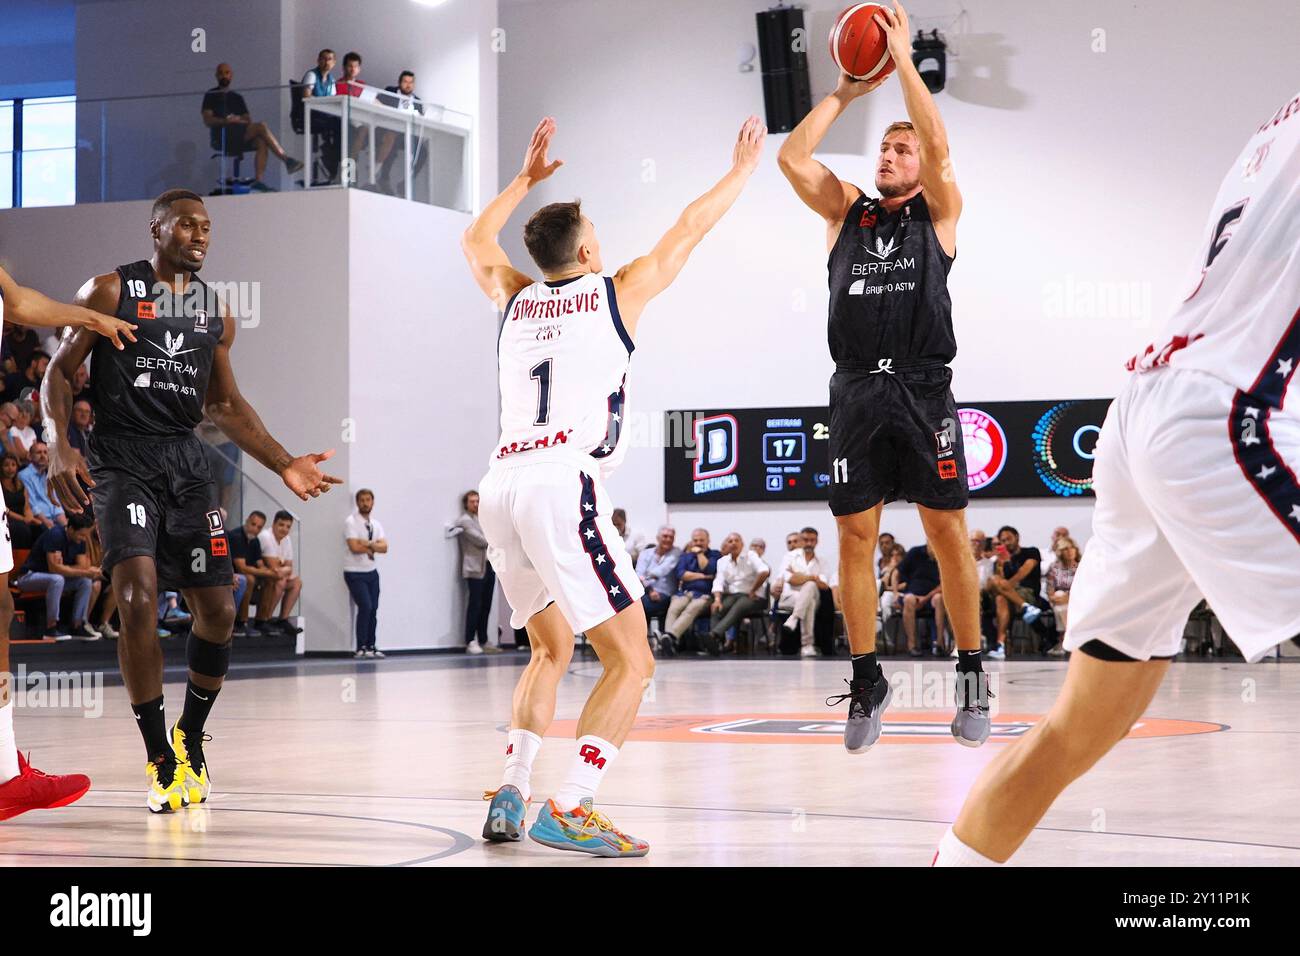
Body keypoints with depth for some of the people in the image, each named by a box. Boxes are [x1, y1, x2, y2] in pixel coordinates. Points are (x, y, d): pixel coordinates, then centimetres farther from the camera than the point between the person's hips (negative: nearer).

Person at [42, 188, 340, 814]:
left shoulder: (215, 313, 13)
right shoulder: (111, 291, -1)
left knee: (217, 609, 0)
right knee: (138, 598, -21)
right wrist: (60, 446, -17)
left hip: (186, 462, 5)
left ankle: (190, 738, 24)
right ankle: (160, 760, -11)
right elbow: (59, 371, -1)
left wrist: (285, 464, 12)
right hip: (122, 461, -5)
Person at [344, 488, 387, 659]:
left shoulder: (376, 524, 10)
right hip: (355, 573, -6)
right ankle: (361, 648, -9)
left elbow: (384, 547, -3)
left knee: (373, 609, 5)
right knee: (365, 606, -16)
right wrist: (374, 547, -8)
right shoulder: (351, 522, -10)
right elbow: (354, 547, -21)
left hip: (372, 572, 6)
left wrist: (368, 544, -20)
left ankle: (371, 646, 12)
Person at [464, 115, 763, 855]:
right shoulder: (614, 294, 8)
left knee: (553, 648, 22)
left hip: (502, 487, 7)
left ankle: (511, 794, 10)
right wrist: (743, 168, 32)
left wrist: (527, 178, 49)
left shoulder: (515, 299, 20)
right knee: (631, 661, -4)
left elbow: (476, 240, 41)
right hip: (561, 486, -6)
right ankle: (569, 809, -18)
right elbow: (689, 230, 19)